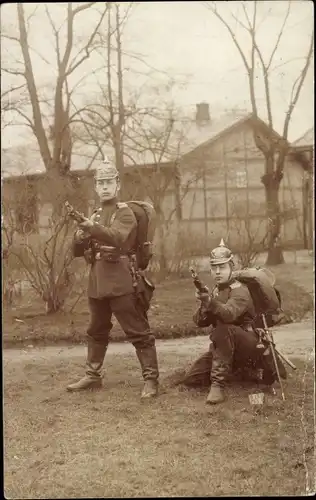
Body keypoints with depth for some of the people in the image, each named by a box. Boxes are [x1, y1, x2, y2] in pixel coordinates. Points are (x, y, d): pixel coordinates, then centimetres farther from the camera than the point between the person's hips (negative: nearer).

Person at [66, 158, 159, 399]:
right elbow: (78, 251, 16)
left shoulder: (125, 212, -4)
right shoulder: (95, 216, 17)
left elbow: (117, 237, -26)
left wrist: (92, 227, -40)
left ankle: (151, 379, -1)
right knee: (97, 331, 17)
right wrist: (81, 237, -7)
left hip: (120, 281, -7)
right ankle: (93, 375, 29)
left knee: (138, 332, -5)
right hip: (97, 281, 8)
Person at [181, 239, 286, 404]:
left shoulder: (240, 291, -14)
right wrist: (205, 308, -23)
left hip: (250, 345, -8)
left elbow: (229, 314, -36)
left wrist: (210, 302, -54)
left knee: (223, 329, -38)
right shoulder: (215, 291, 10)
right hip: (225, 346, 8)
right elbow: (199, 321, -1)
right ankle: (239, 369, 14)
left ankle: (218, 384, -32)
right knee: (190, 379, -1)